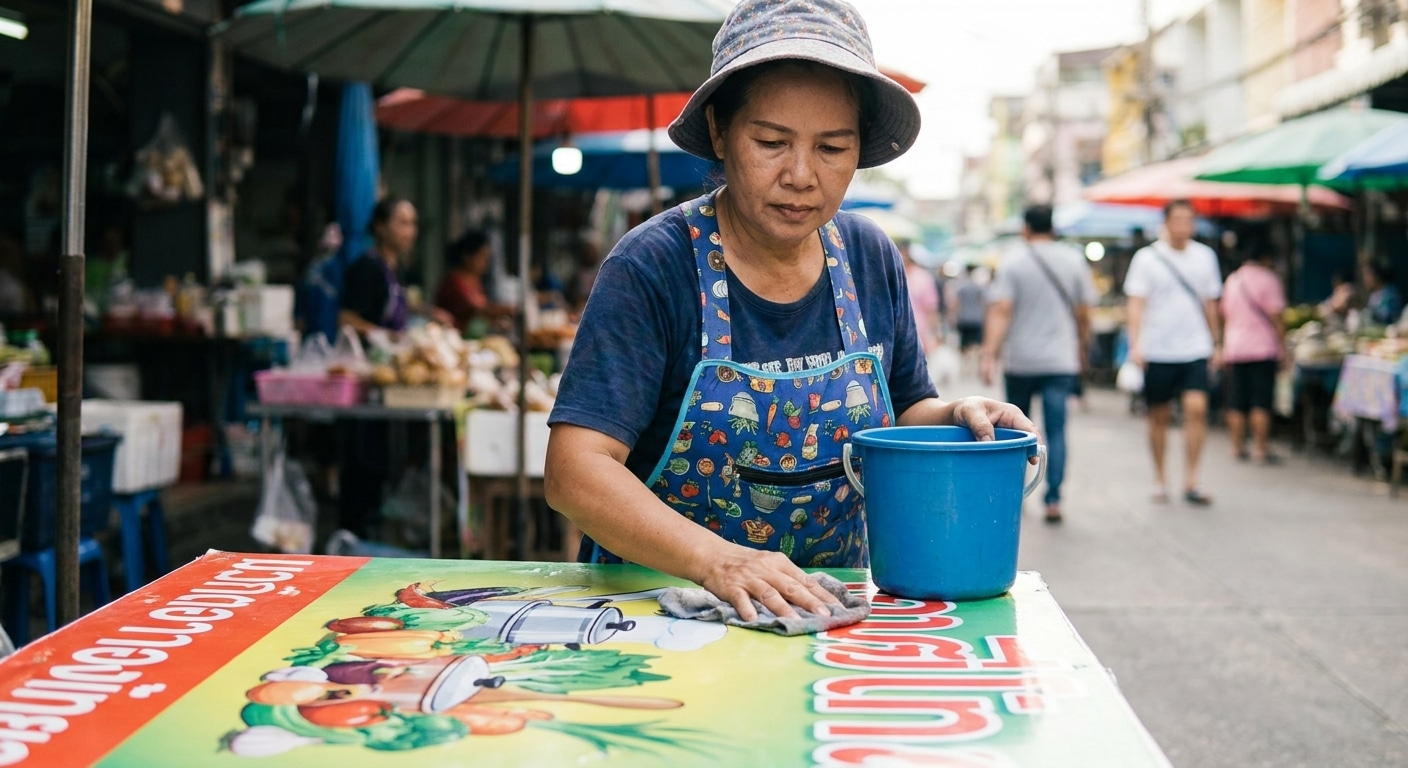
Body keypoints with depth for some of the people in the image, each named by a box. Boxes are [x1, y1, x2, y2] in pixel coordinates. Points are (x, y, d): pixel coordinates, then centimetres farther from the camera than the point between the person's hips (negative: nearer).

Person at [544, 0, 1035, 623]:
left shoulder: (872, 261, 1)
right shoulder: (651, 267, -14)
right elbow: (575, 470, -22)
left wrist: (952, 416, -7)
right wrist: (717, 561, -34)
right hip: (660, 605, -3)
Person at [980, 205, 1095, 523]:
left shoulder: (1012, 261, -4)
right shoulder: (1074, 260, 2)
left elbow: (1001, 310, -14)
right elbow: (1083, 313, 5)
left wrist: (990, 354, -18)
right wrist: (1082, 349, 20)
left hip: (1019, 361, -1)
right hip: (1060, 361, 1)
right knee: (1056, 431, -1)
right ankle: (1053, 499, -9)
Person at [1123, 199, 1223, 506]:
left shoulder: (1205, 256, 9)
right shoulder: (1147, 257, -2)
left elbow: (1210, 304, 17)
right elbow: (1136, 303, -7)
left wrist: (1216, 343, 18)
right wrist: (1135, 343, -18)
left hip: (1195, 350, 2)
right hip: (1158, 351, -2)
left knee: (1196, 409, -13)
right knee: (1159, 416, 7)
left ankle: (1191, 482, -8)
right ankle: (1160, 478, 22)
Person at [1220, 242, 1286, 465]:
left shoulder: (1231, 280, 13)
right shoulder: (1268, 279, -4)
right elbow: (1275, 316, -9)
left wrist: (1223, 345, 24)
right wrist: (1283, 346, -5)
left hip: (1233, 347, 5)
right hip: (1263, 347, -5)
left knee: (1236, 404, 6)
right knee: (1261, 403, -5)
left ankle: (1238, 447, 8)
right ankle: (1261, 448, -7)